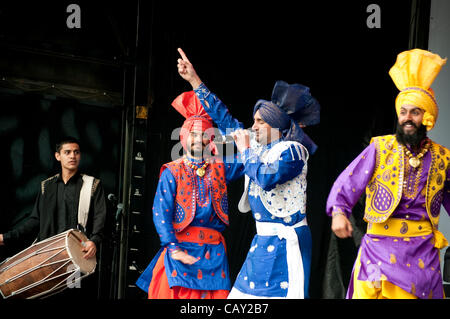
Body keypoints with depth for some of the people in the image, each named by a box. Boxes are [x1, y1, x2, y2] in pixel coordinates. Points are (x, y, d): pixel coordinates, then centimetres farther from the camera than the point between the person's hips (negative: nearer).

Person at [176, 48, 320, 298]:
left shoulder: (291, 151, -10)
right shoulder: (259, 147, 12)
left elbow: (266, 177, -27)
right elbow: (225, 119, 16)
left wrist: (245, 151, -11)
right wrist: (195, 81, 16)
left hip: (286, 241, -8)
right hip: (264, 240, 8)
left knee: (281, 293, -9)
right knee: (247, 292, 7)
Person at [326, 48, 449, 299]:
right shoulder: (379, 148, 2)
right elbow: (348, 182, -3)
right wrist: (339, 211, -19)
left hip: (423, 250, 2)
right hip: (380, 246, -2)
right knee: (368, 292, -9)